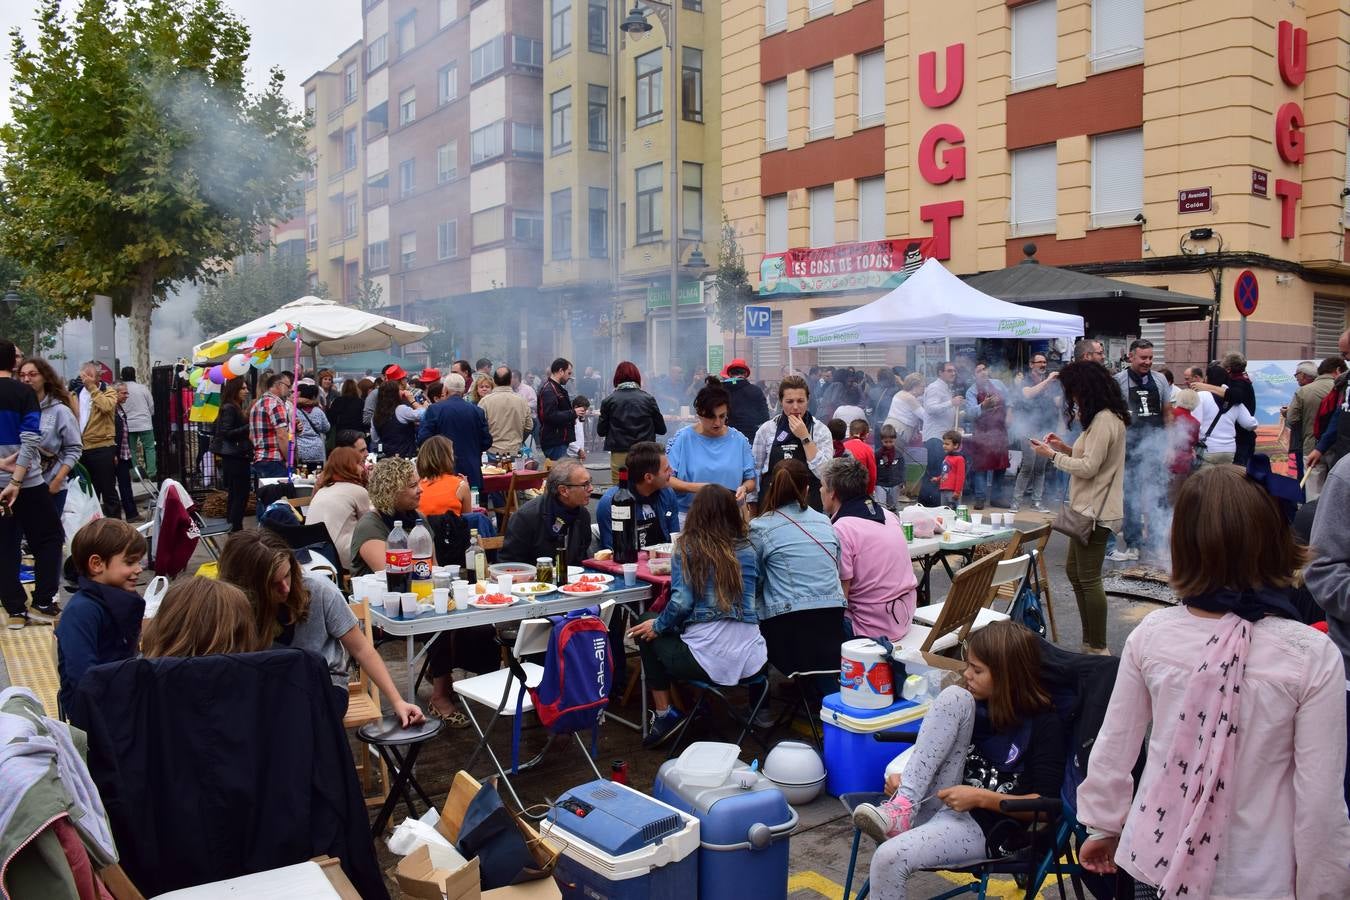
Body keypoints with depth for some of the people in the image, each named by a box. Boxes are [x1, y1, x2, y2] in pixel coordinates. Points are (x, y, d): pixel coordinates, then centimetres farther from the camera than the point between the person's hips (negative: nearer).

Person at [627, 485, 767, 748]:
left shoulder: (687, 548, -2)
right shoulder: (747, 550, 9)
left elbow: (681, 603, -11)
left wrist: (657, 625, 7)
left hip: (708, 662, -5)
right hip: (752, 660, 5)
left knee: (646, 624, 21)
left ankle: (664, 714, 17)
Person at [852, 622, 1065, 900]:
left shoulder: (1045, 724, -4)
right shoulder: (975, 702, 13)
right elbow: (938, 753, 19)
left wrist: (980, 798, -19)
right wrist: (904, 779, -1)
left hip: (985, 827, -6)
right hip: (938, 803, 6)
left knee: (889, 858, -33)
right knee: (954, 697, -17)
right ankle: (902, 810, -21)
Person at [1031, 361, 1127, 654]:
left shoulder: (1103, 421, -19)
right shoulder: (1108, 417, 14)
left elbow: (1089, 468, -21)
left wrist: (1053, 455, -11)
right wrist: (1066, 448, 8)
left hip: (1094, 511, -11)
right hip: (1089, 507, 11)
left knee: (1089, 579, -3)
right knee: (1074, 570, 17)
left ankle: (1098, 649, 6)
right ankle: (1090, 640, 25)